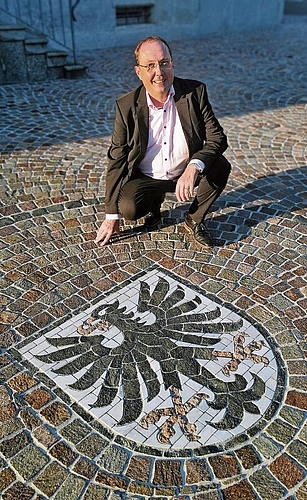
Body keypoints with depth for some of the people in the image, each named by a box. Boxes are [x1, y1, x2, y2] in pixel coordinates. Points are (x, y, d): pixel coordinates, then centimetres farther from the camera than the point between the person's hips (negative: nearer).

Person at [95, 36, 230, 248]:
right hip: (145, 179, -1)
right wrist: (112, 216, -9)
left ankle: (195, 218, 2)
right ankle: (154, 203, 11)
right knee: (128, 208, -28)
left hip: (186, 173, 1)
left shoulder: (196, 92, -11)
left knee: (220, 166, -25)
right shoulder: (126, 106, -11)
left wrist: (193, 167, -37)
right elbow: (117, 160, -8)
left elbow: (217, 137, -14)